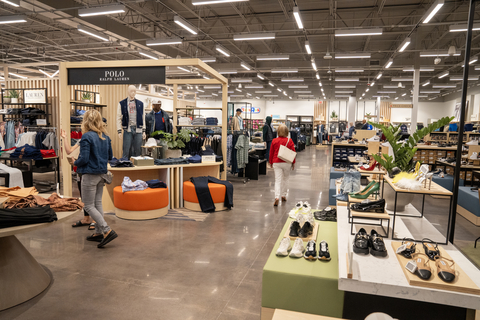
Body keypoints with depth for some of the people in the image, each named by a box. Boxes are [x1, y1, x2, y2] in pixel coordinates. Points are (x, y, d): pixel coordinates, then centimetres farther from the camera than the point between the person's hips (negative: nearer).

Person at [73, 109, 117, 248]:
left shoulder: (87, 137, -15)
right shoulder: (105, 136, 6)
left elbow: (84, 159, -18)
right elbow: (110, 156, 13)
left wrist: (75, 163, 1)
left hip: (90, 174, -7)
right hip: (102, 174, 7)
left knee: (89, 205, 2)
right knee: (98, 203, 15)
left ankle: (107, 230, -8)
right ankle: (98, 233, 22)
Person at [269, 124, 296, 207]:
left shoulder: (274, 141, -1)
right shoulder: (289, 141, -4)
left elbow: (271, 153, 5)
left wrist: (271, 163, 17)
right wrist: (293, 163, 9)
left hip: (276, 163, 0)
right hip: (287, 163, 0)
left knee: (278, 180, -1)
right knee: (285, 179, 17)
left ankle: (277, 197, -15)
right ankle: (283, 195, 23)